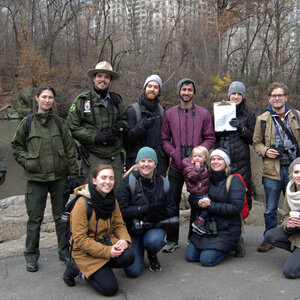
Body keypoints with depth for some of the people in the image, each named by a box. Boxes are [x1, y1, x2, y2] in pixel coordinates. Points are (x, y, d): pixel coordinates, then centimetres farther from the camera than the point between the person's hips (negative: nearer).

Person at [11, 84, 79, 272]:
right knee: (35, 218, 5)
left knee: (61, 216, 10)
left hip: (59, 178, 1)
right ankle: (31, 255, 21)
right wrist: (26, 162, -3)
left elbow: (70, 150, 4)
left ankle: (65, 251, 25)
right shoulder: (27, 123, 2)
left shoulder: (59, 123, 4)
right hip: (36, 179, -1)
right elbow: (16, 146, 13)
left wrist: (73, 176, 0)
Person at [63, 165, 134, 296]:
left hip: (107, 241, 6)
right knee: (110, 288, -13)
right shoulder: (82, 203, -21)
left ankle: (101, 267, 3)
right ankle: (76, 267, 8)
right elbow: (80, 239, -20)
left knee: (128, 257, -24)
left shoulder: (112, 201, 0)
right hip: (85, 251, -6)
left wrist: (124, 240, -16)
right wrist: (107, 251, -26)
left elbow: (119, 225, 7)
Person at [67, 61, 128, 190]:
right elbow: (72, 127, -2)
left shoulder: (117, 100, 15)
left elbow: (125, 119, 26)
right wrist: (96, 137, -13)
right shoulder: (82, 100, 2)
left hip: (115, 156, 4)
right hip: (93, 156, -4)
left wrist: (122, 125, 0)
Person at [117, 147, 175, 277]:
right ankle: (138, 250, 24)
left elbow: (171, 210, 3)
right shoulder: (128, 181, -9)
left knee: (153, 241, -34)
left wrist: (160, 212, -18)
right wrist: (147, 209, -23)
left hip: (155, 226, 2)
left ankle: (152, 256, 5)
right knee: (133, 271, -12)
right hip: (133, 227, -1)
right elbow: (122, 210, -16)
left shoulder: (163, 183, 2)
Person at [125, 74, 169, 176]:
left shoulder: (162, 111, 13)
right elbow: (128, 136, -8)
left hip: (159, 160, 4)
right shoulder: (132, 110, -1)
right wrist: (142, 125, -24)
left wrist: (166, 161, 12)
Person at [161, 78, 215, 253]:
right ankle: (172, 240, 17)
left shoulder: (204, 113, 3)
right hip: (176, 166, 1)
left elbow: (210, 139, 3)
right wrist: (174, 153, -9)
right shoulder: (170, 114, 6)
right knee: (173, 201, 4)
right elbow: (165, 139, 7)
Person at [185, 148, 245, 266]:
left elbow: (236, 208, -18)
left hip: (226, 229, -5)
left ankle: (233, 245, 11)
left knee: (206, 259, -15)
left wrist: (210, 205, -20)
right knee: (190, 256, -4)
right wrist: (199, 203, -12)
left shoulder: (234, 181, -9)